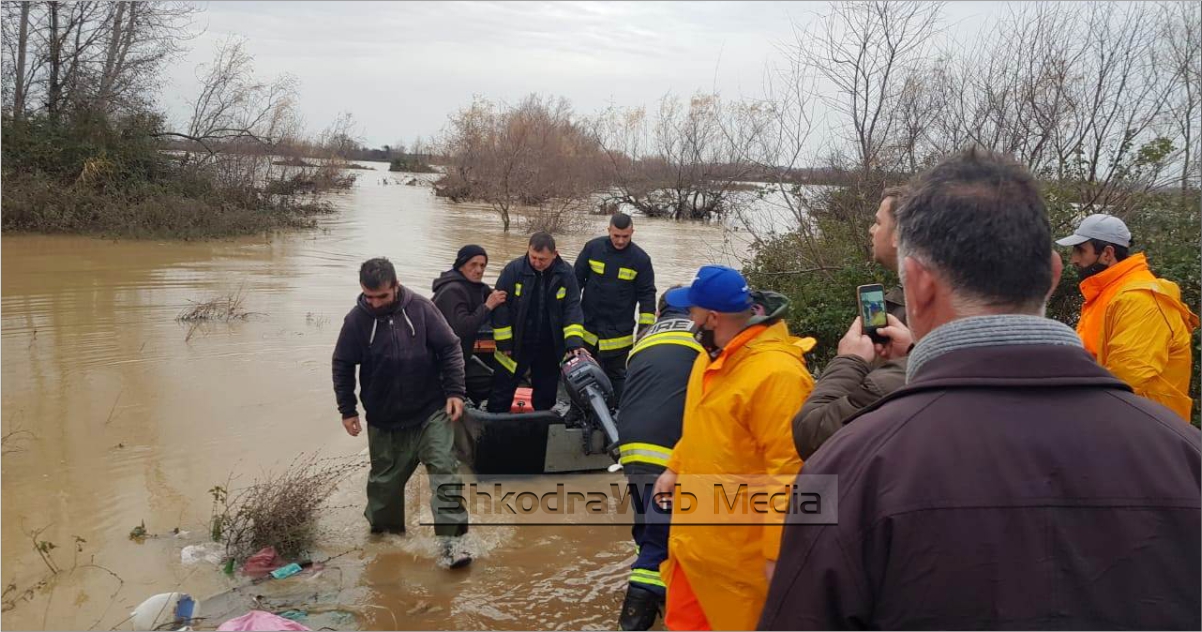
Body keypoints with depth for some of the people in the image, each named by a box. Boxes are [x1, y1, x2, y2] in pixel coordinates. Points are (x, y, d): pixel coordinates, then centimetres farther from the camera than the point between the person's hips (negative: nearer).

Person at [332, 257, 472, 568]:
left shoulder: (421, 308, -12)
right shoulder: (356, 319, -9)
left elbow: (450, 349, -5)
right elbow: (342, 366, 1)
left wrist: (455, 392, -10)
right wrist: (347, 410, 1)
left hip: (431, 412, -1)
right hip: (384, 419, 1)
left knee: (445, 470, -9)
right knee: (386, 478, 15)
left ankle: (450, 541, -7)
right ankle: (383, 529, 39)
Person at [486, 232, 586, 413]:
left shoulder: (565, 274, -8)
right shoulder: (514, 270, -13)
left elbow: (573, 308, -8)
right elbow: (501, 307, -9)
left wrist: (574, 342, -21)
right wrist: (504, 343, -9)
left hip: (550, 349, 2)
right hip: (515, 346, -2)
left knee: (545, 395, 16)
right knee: (502, 392, 7)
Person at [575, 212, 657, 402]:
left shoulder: (640, 259, -8)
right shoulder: (592, 248, -6)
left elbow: (647, 294, -2)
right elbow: (576, 280, 3)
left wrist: (645, 328, -7)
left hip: (618, 332, -2)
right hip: (587, 326, 2)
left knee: (615, 375, 9)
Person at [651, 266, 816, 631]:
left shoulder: (777, 373, -25)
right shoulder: (712, 355, 5)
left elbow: (787, 471, -25)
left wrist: (777, 552, -22)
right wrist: (675, 469, 19)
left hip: (738, 549, -9)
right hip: (694, 532, 9)